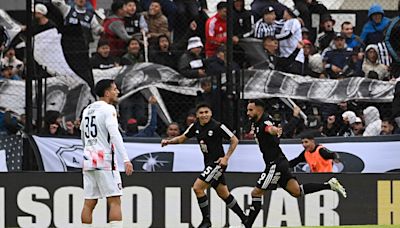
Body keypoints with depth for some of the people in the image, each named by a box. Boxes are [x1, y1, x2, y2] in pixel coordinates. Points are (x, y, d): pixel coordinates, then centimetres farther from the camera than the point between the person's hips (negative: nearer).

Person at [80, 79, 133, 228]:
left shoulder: (87, 110, 16)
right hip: (104, 160, -7)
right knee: (114, 201, -7)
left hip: (88, 159, 7)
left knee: (89, 203, 7)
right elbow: (115, 134, -20)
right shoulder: (108, 109, -8)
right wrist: (126, 159, -25)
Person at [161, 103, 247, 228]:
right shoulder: (195, 126, 3)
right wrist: (169, 141, -3)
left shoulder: (218, 126, -15)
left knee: (197, 187, -15)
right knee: (224, 194, 14)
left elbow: (235, 140, -9)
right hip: (208, 163, 7)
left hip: (218, 163, -7)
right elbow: (182, 138, 14)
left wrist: (226, 158, -14)